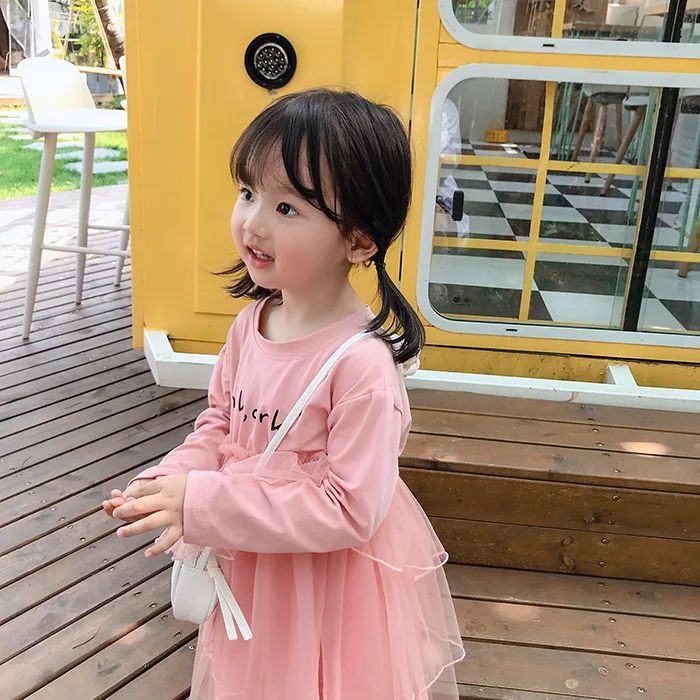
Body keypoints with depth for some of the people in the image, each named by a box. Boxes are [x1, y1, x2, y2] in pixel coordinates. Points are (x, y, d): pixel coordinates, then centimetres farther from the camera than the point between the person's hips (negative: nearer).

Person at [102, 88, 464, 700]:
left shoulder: (361, 363, -30)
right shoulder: (251, 322, -7)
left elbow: (350, 512, -29)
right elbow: (220, 423, 6)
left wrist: (203, 504, -30)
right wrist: (169, 483, -14)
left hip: (334, 578, -6)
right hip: (250, 567, 7)